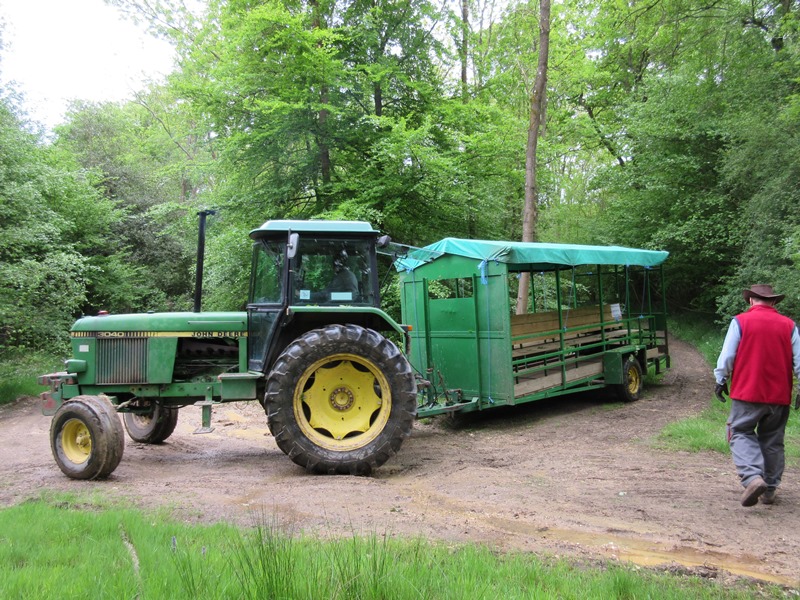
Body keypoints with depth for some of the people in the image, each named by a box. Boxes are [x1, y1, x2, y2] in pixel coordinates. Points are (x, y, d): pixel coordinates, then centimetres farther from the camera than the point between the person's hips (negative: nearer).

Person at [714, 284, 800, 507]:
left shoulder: (740, 321, -4)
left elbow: (727, 356, -5)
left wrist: (721, 380, 8)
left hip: (747, 392, -3)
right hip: (779, 396, 4)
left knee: (740, 434, 5)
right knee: (772, 440, 15)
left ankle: (753, 477, -17)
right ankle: (769, 490, 20)